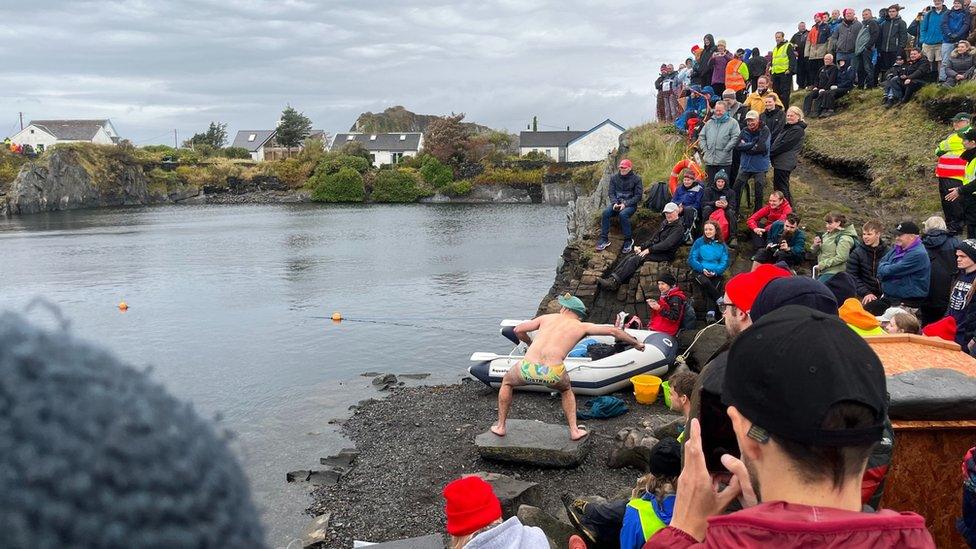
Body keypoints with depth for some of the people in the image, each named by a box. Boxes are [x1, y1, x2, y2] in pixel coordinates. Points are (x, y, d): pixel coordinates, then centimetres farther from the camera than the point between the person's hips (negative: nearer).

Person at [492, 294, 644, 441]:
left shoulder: (548, 317, 23)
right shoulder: (582, 327, 18)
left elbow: (518, 330, 22)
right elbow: (613, 331, 21)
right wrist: (636, 343, 35)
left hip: (528, 368, 0)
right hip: (553, 373, 0)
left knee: (507, 381, 34)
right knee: (566, 391, 37)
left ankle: (500, 426, 34)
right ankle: (574, 430, 28)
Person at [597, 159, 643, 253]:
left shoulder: (636, 179, -2)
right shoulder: (614, 178, 9)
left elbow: (638, 196, -6)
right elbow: (611, 193, 8)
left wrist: (625, 204, -17)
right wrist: (615, 203, -14)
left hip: (630, 205, -4)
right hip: (617, 203, 4)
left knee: (623, 214, -36)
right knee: (606, 212, -26)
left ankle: (628, 240, -20)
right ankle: (604, 239, -20)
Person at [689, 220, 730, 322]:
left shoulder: (721, 245, 15)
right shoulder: (699, 242, 11)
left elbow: (725, 262, 7)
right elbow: (691, 259, 5)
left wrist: (715, 271, -12)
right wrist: (702, 269, -11)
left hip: (716, 273, 1)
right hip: (700, 272, -1)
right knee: (705, 282, -35)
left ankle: (710, 313, -38)